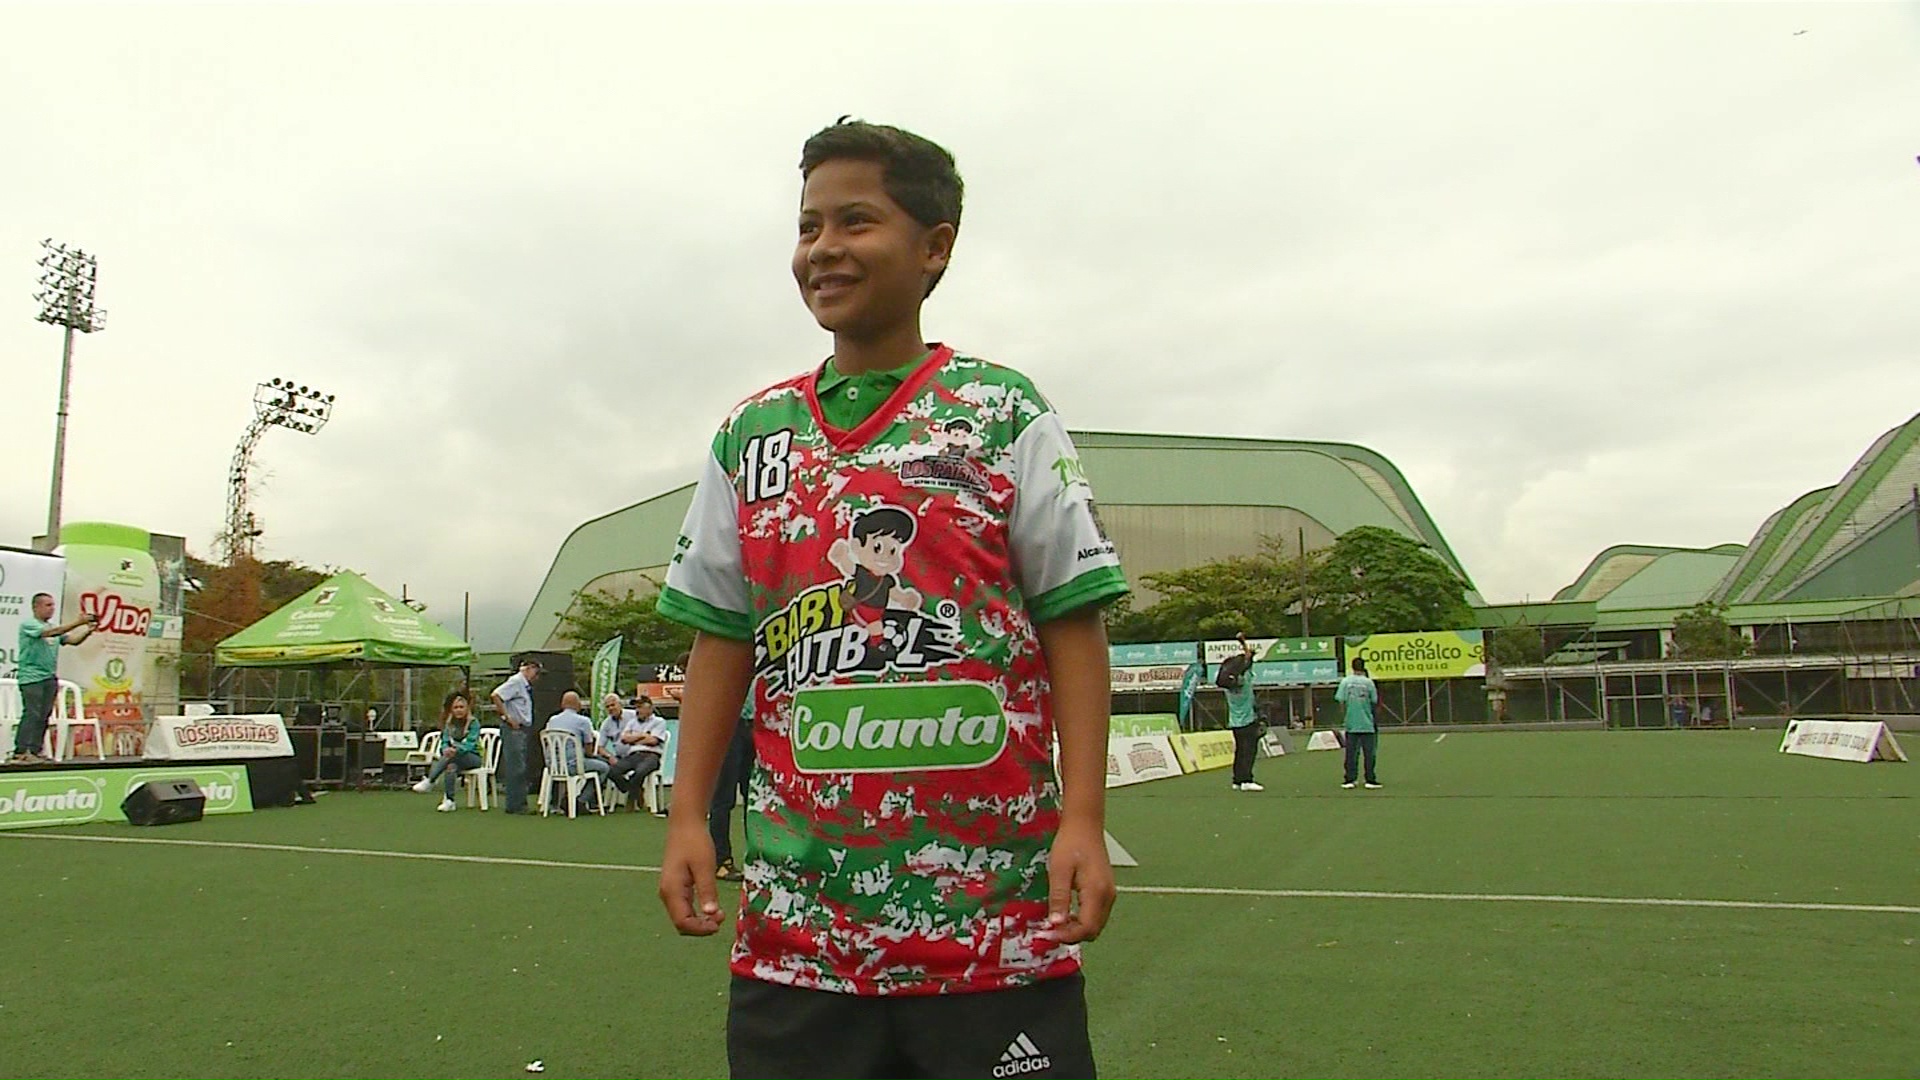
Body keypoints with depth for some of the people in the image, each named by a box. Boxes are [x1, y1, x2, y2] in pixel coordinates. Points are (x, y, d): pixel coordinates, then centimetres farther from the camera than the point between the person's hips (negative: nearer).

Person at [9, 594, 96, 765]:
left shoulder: (53, 626, 18)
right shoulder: (28, 624, -5)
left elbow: (73, 640, 11)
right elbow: (52, 632, -21)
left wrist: (89, 630, -6)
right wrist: (78, 622, -25)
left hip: (50, 677, 7)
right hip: (32, 677, -7)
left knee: (44, 716, 5)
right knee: (31, 714, -12)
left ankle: (34, 751, 8)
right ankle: (20, 753, -10)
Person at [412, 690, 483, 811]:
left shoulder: (473, 722, -5)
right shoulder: (449, 723, 11)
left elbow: (470, 744, -16)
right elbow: (445, 742, 4)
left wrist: (456, 750, -35)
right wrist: (446, 749, -21)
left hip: (472, 757, -3)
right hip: (454, 758, 3)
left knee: (452, 756, -36)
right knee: (451, 766, -34)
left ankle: (429, 782, -36)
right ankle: (449, 801, -36)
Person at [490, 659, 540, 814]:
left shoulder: (526, 685, 16)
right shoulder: (515, 681, -12)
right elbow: (496, 695, -24)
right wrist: (508, 718, -20)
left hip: (523, 729, 10)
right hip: (513, 729, -10)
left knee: (522, 769, 13)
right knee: (515, 768, -7)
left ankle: (521, 804, 21)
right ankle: (514, 806, -2)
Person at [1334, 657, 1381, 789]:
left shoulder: (1345, 681, -3)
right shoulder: (1368, 682, -5)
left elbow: (1340, 700, -5)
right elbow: (1375, 701, -2)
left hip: (1351, 724, 1)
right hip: (1367, 724, -1)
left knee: (1351, 752, 5)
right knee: (1369, 752, 6)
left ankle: (1350, 780, 4)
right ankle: (1370, 779, 6)